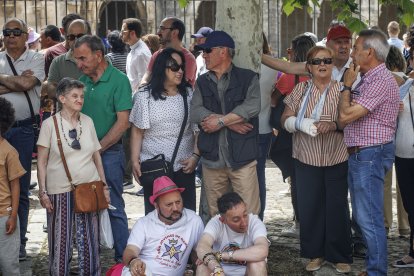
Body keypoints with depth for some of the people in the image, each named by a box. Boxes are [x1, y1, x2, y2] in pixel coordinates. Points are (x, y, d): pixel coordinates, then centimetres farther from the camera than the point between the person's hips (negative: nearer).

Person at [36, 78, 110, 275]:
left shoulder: (87, 122, 7)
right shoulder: (50, 124, -4)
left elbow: (97, 156, 13)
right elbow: (41, 162, -3)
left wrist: (104, 185, 10)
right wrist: (42, 192, -7)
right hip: (60, 191, -3)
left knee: (89, 240, 7)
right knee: (61, 240, 3)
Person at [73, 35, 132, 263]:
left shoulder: (118, 80, -8)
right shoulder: (82, 81, 9)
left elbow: (123, 122, -13)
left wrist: (97, 149, -13)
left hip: (109, 152, -6)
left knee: (114, 208, -1)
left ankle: (122, 258, 8)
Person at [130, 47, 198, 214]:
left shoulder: (189, 94, 5)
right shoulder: (145, 96, 0)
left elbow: (198, 129, 5)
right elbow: (137, 131, 2)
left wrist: (195, 155, -6)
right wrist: (134, 161, -3)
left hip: (184, 167, 1)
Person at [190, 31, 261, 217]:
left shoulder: (248, 78, 4)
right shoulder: (202, 82, 14)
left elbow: (252, 106, -13)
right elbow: (194, 112, -2)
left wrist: (220, 121, -12)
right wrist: (230, 122, -11)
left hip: (242, 158, -4)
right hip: (212, 158, 4)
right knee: (215, 215, 9)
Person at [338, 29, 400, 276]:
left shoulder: (381, 80, -17)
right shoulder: (367, 79, 15)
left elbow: (346, 115, -20)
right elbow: (343, 120, 17)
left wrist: (347, 86, -8)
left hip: (371, 155, -11)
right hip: (359, 154, 11)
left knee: (370, 220, -7)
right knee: (362, 217, 16)